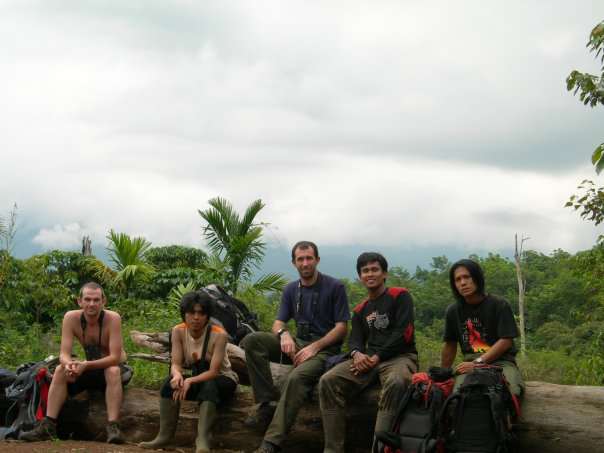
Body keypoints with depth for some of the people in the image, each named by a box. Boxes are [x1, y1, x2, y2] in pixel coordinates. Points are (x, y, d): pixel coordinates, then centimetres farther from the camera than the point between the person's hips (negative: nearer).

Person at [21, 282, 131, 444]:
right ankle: (48, 426, -21)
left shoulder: (113, 318, -25)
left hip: (115, 368, -4)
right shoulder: (71, 318, -14)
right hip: (90, 370, 4)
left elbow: (115, 358, -29)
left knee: (112, 371, -36)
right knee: (60, 371, -20)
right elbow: (64, 354, -18)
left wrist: (86, 365, -41)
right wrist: (68, 364, -42)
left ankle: (112, 427, -39)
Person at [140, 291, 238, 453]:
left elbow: (213, 372, -26)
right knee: (171, 382, -24)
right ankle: (165, 436, -25)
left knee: (209, 386, -37)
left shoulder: (219, 335, -22)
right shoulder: (178, 331, -11)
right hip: (197, 379, 4)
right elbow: (176, 364, -16)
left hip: (223, 380, -4)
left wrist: (190, 381, -43)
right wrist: (177, 375, -41)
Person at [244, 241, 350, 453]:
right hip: (297, 342, 6)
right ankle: (269, 404, -23)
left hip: (324, 347, -6)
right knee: (252, 340, -18)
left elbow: (341, 327, -5)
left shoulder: (334, 286, -2)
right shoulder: (290, 290, 14)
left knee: (296, 377, -37)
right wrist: (283, 334, -17)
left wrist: (314, 347, -19)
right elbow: (278, 322, 10)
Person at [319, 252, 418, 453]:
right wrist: (357, 354, -12)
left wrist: (375, 358, -11)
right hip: (368, 359, 5)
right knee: (328, 381, -20)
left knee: (395, 383, -41)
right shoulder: (360, 310, 22)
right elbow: (355, 339, 14)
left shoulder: (400, 296, 4)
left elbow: (404, 333, -7)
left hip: (400, 356, -5)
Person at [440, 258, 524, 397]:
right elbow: (450, 345, 22)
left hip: (501, 361, -2)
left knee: (511, 392, -36)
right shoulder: (453, 311, 14)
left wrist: (477, 363, -11)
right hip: (470, 362, 2)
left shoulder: (498, 305, 2)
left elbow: (506, 341, -4)